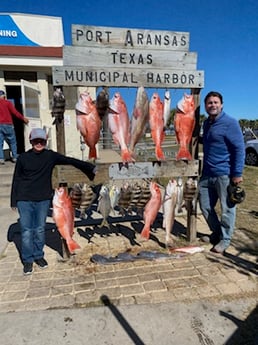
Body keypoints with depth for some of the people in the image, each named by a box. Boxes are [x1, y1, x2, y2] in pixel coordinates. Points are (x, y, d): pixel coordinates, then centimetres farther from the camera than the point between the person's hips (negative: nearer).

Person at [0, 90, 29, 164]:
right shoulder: (7, 102, -1)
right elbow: (15, 112, -5)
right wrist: (23, 118, 5)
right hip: (7, 125, -3)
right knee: (12, 142, 8)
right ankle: (14, 157, 8)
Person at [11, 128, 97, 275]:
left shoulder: (51, 156, -1)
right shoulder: (23, 157, -2)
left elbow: (70, 160, -6)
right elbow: (16, 179, 3)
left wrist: (90, 167, -12)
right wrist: (14, 201, 4)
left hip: (43, 199, 1)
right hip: (24, 200, -1)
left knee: (40, 229, 11)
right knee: (27, 230, 5)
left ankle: (39, 255, 29)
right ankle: (28, 260, 19)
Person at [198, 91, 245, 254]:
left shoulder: (230, 123, -9)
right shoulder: (207, 123, 13)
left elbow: (239, 149, -13)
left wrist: (238, 173, -17)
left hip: (225, 174, -7)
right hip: (207, 173, 8)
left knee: (227, 209, 4)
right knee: (205, 206, 14)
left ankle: (224, 240, 20)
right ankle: (216, 233, 33)